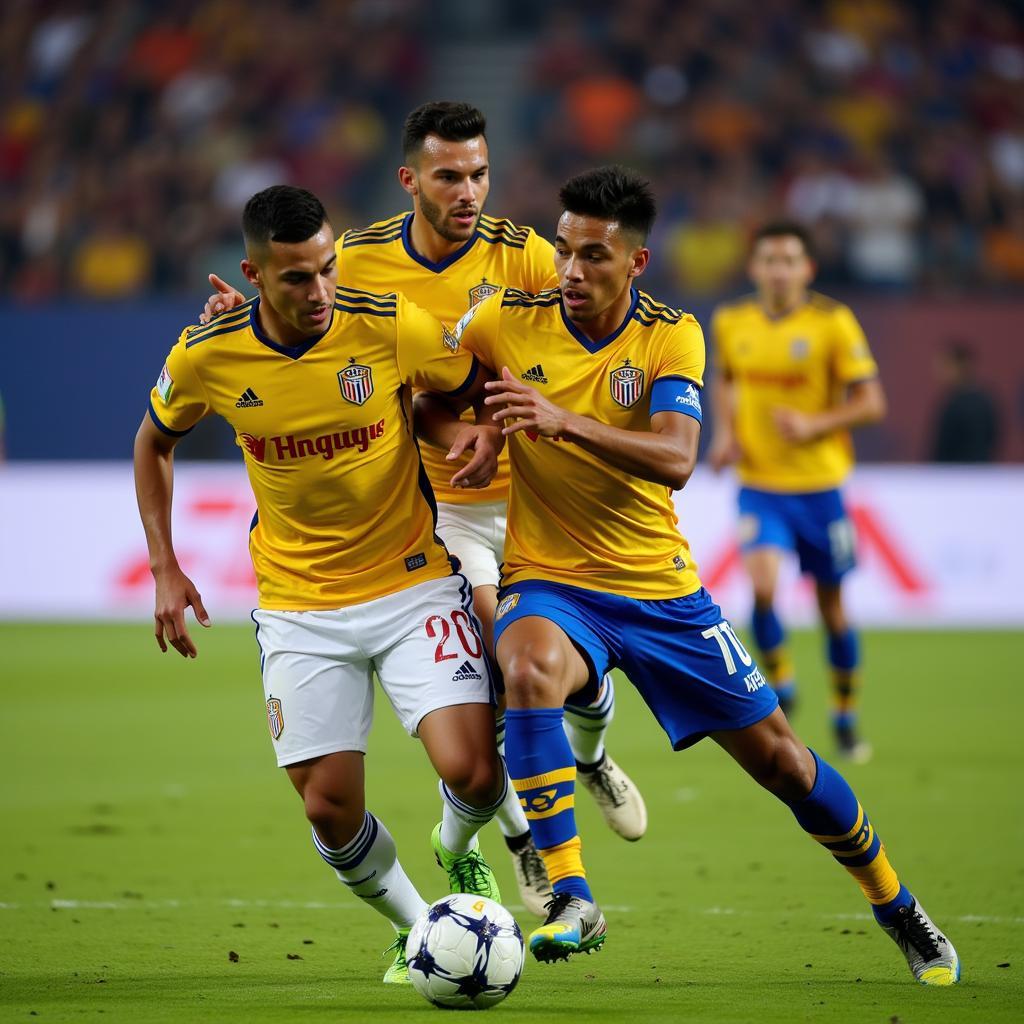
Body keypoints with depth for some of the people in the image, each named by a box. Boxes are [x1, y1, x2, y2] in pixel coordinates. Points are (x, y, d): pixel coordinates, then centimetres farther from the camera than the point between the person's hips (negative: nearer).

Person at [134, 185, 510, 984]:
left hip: (412, 581, -1)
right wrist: (165, 568, 4)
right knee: (330, 808, -3)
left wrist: (489, 433, -19)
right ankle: (417, 927, 26)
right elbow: (155, 442, 10)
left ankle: (457, 850, 22)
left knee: (472, 773, -16)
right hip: (298, 605, 1)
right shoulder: (206, 356, -11)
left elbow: (486, 385, 3)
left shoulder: (392, 327, -15)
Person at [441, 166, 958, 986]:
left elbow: (676, 458, -26)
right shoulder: (504, 323, -7)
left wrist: (565, 421, -38)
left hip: (660, 588, 1)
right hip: (549, 583, -1)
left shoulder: (671, 337, -9)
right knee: (531, 668, -37)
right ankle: (571, 900, -35)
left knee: (778, 758, 6)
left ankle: (899, 912, 30)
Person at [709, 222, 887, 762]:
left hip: (818, 484, -1)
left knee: (831, 604, 8)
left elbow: (871, 403, -7)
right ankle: (780, 686, 5)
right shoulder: (731, 322, 1)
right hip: (759, 484, 1)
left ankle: (846, 718, 28)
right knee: (762, 586, -21)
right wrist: (725, 431, 4)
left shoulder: (832, 322, -9)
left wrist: (814, 424, -22)